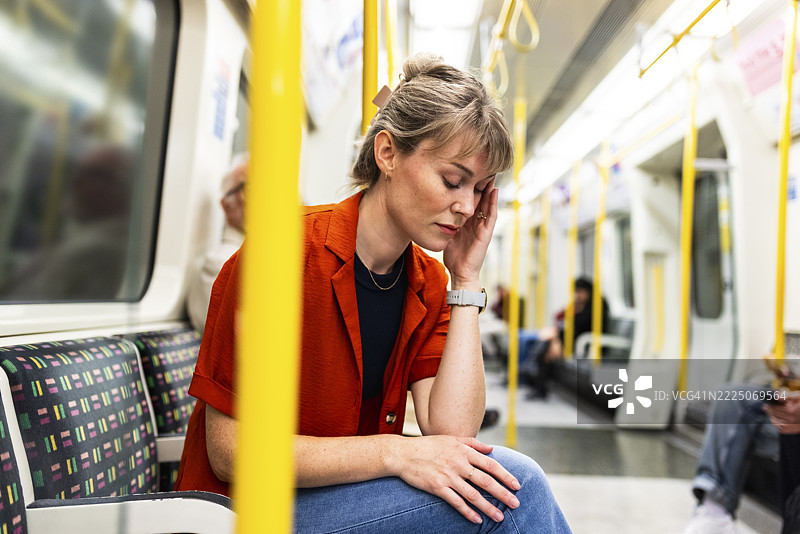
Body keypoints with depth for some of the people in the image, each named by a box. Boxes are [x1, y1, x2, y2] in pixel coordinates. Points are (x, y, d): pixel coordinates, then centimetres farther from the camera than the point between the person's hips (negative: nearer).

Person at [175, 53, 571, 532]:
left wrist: (466, 280, -13)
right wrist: (396, 453, -26)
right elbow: (231, 451, -19)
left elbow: (453, 430, -12)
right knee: (514, 481, -21)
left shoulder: (428, 281, 0)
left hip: (353, 492, 6)